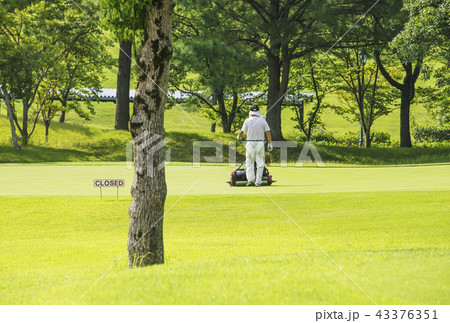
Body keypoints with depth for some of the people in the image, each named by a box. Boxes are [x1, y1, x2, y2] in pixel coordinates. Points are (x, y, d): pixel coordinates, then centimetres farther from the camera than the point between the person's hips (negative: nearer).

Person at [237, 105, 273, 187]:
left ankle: (250, 178, -8)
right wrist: (270, 144, 5)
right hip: (260, 143, 1)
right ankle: (258, 181, 2)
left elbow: (242, 132, 5)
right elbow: (268, 133, -3)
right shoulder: (263, 121, 2)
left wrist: (239, 137, 28)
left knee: (249, 163, 9)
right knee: (260, 163, 7)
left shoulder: (247, 121, -1)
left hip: (250, 143, -1)